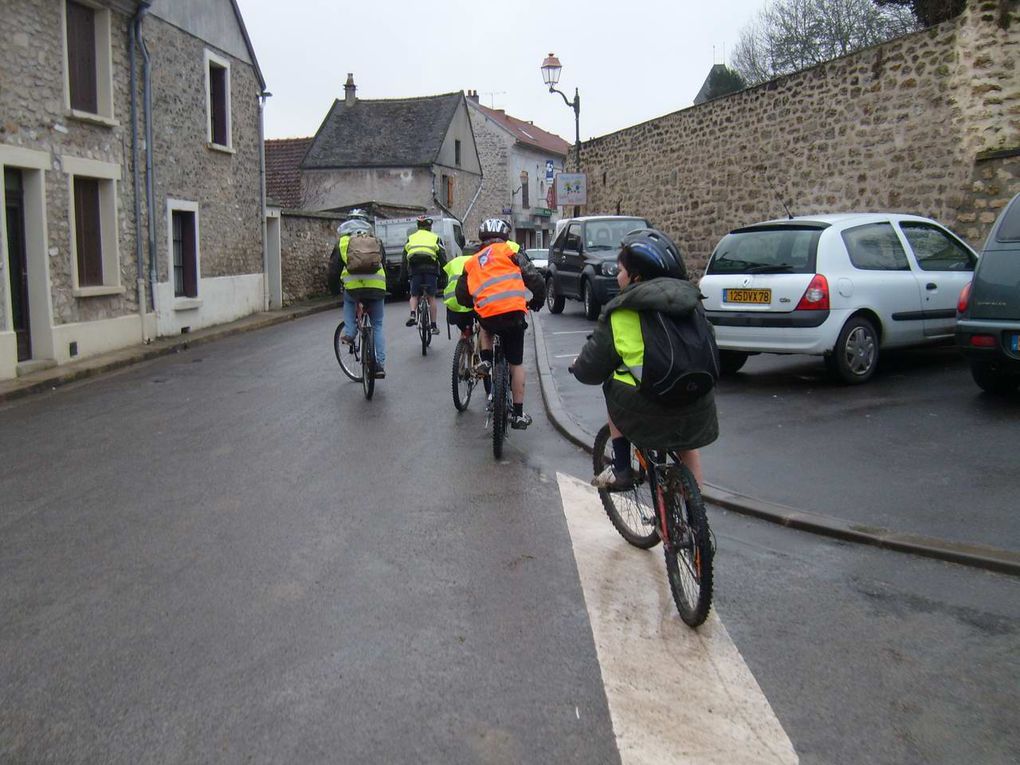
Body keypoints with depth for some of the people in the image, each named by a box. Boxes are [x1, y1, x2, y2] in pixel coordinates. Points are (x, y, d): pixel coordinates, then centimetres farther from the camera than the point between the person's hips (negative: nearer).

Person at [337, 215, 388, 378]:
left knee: (349, 301, 36)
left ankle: (349, 332, 16)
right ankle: (380, 365, 8)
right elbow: (384, 264, 24)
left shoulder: (342, 242, 17)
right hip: (377, 285, 1)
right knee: (377, 326, 14)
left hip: (353, 285, -1)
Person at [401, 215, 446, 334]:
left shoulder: (411, 238, 19)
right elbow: (443, 258, 6)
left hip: (415, 270, 1)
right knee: (431, 297, 5)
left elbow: (404, 260, 14)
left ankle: (413, 315, -12)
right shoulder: (435, 238, 14)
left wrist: (402, 277, 16)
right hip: (430, 269, -1)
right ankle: (434, 326, 4)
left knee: (414, 295, 15)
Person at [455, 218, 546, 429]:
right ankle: (518, 414, 14)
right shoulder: (509, 252, 11)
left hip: (487, 316, 2)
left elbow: (461, 295, 23)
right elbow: (535, 280, 5)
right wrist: (537, 301, 24)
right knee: (516, 364, 11)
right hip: (513, 313, -2)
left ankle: (486, 359, 17)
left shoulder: (472, 261, 21)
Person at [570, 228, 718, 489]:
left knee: (614, 388, 27)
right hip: (697, 409, 4)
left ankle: (621, 470, 23)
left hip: (647, 411, -4)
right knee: (686, 445, 33)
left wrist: (577, 367, 23)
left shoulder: (624, 311, -6)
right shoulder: (691, 298, 8)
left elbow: (592, 366, 0)